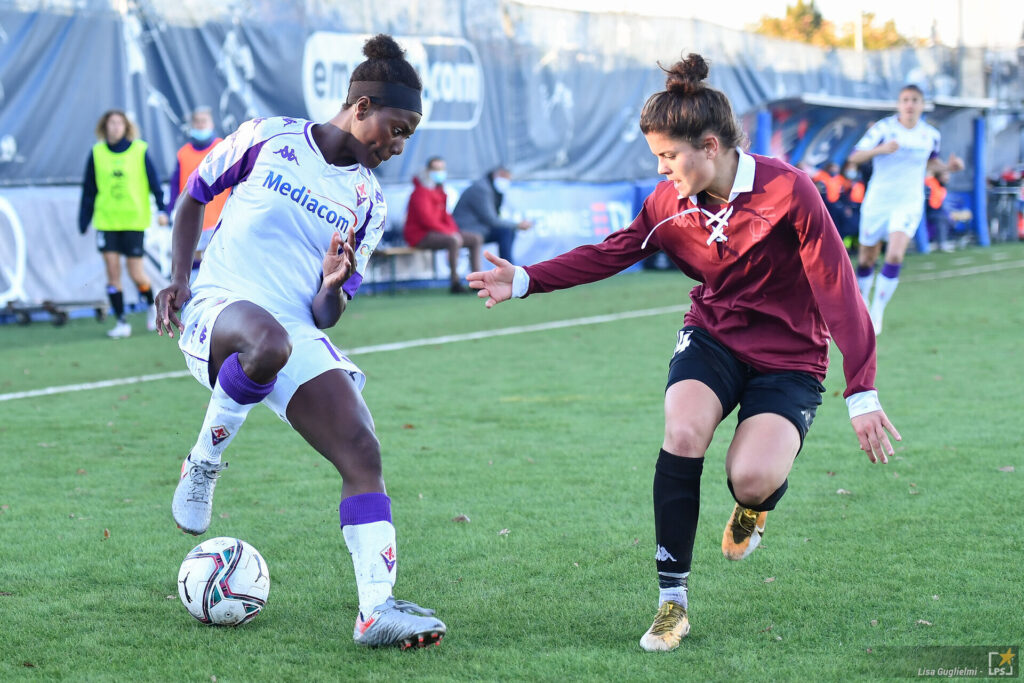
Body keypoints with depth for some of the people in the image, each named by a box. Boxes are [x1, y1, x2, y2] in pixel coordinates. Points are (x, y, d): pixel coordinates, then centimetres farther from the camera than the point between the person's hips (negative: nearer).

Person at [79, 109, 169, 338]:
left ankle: (151, 305, 29)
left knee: (136, 273, -1)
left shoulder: (140, 151, -1)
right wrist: (84, 221, 9)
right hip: (106, 220, 2)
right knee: (112, 271, -3)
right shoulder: (97, 153, 5)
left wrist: (161, 209, -12)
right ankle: (122, 322, 5)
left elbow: (154, 181, -1)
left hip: (133, 220, -2)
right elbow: (89, 189, 10)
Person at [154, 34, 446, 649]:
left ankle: (377, 609, -15)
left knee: (363, 453, -16)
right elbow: (194, 197, 15)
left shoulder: (369, 203, 13)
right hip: (218, 306, -4)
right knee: (268, 341, -41)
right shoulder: (268, 138, 3)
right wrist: (179, 276, 1)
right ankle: (203, 466, -14)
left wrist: (334, 288, -12)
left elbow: (325, 317, 12)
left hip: (299, 334, 4)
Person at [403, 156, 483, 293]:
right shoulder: (421, 191, -13)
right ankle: (455, 283, -34)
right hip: (420, 235, -10)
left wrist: (455, 230, 1)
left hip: (440, 231, 10)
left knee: (476, 239, 1)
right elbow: (426, 219, -21)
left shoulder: (440, 191, 17)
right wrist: (449, 232, -22)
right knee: (454, 241, -36)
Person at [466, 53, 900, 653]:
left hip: (789, 360, -4)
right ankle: (673, 601, -14)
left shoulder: (787, 190, -20)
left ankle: (755, 506, 15)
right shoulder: (671, 202, -3)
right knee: (682, 432, -27)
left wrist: (862, 393, -21)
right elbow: (610, 254, 2)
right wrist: (526, 280, -12)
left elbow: (838, 289, -19)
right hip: (713, 339, 4)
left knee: (751, 479, -28)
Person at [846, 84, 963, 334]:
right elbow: (854, 157, -18)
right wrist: (880, 149, -35)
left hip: (909, 204, 1)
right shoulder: (883, 128, -11)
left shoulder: (931, 135, 0)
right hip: (877, 202, 0)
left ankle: (877, 313, -7)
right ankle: (862, 304, 39)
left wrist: (947, 166, 0)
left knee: (895, 256, -21)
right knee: (866, 260, 11)